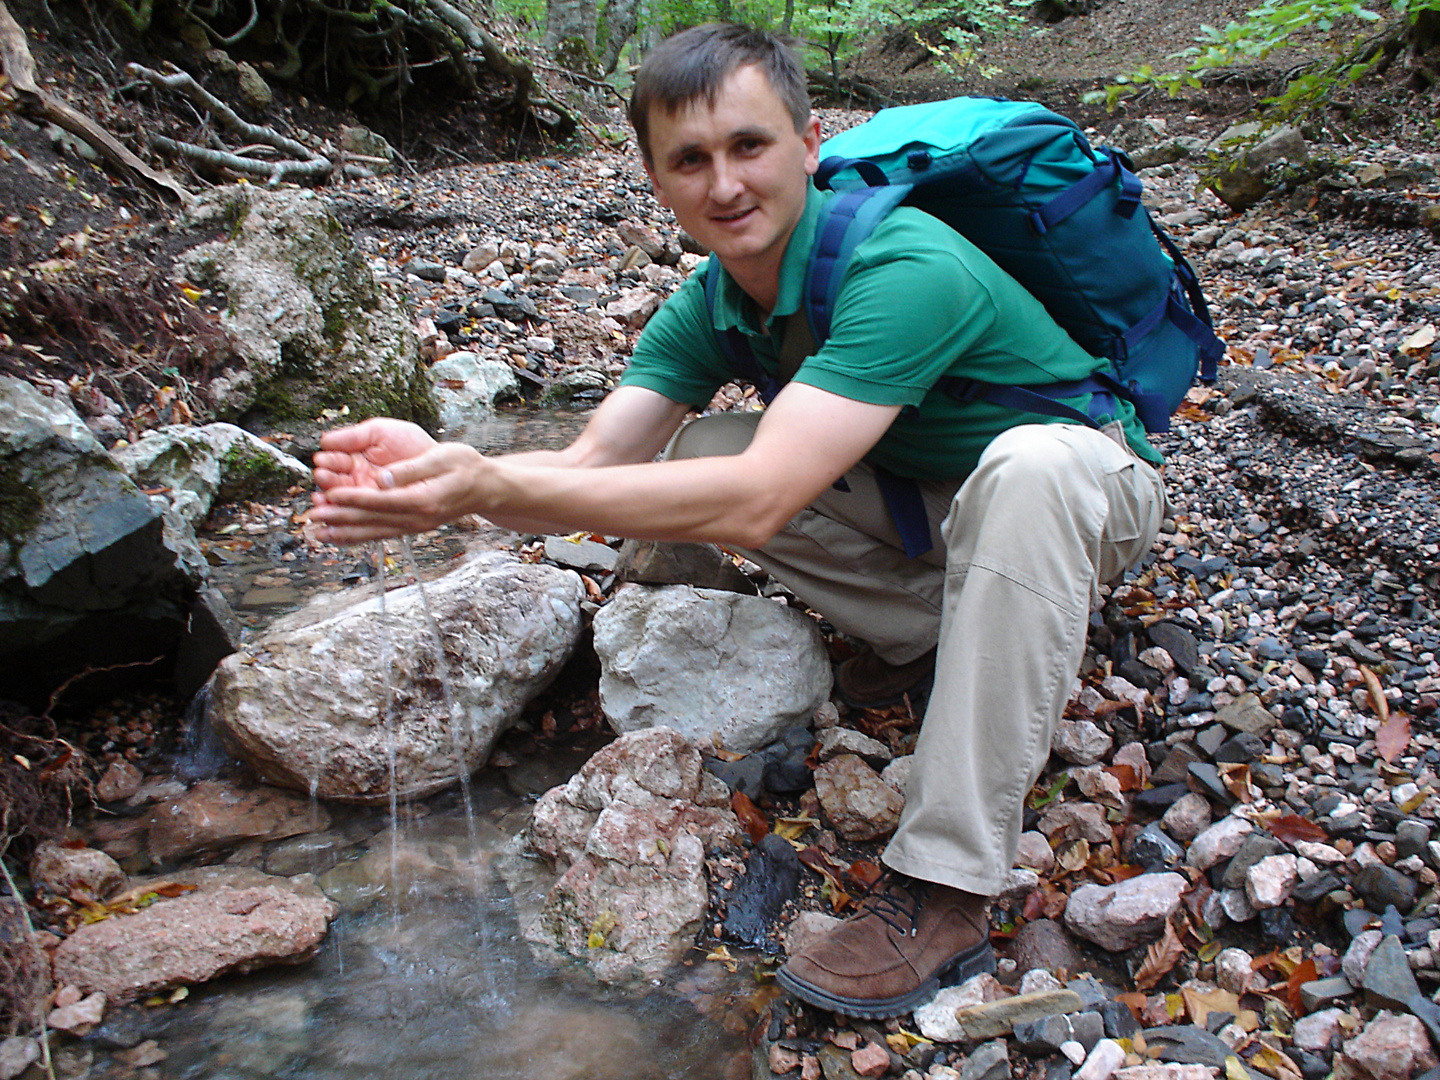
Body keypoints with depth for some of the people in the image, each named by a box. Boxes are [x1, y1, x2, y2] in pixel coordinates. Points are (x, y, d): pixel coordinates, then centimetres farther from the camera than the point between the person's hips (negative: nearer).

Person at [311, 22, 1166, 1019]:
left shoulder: (906, 273, -34)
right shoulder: (706, 312, -9)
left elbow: (755, 502, -43)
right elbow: (592, 463, -20)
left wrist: (493, 488, -48)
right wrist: (440, 466, -40)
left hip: (1089, 486, -5)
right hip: (923, 498, 6)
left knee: (1026, 468, -42)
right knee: (695, 452, -11)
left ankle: (943, 891, -35)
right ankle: (938, 633, 0)